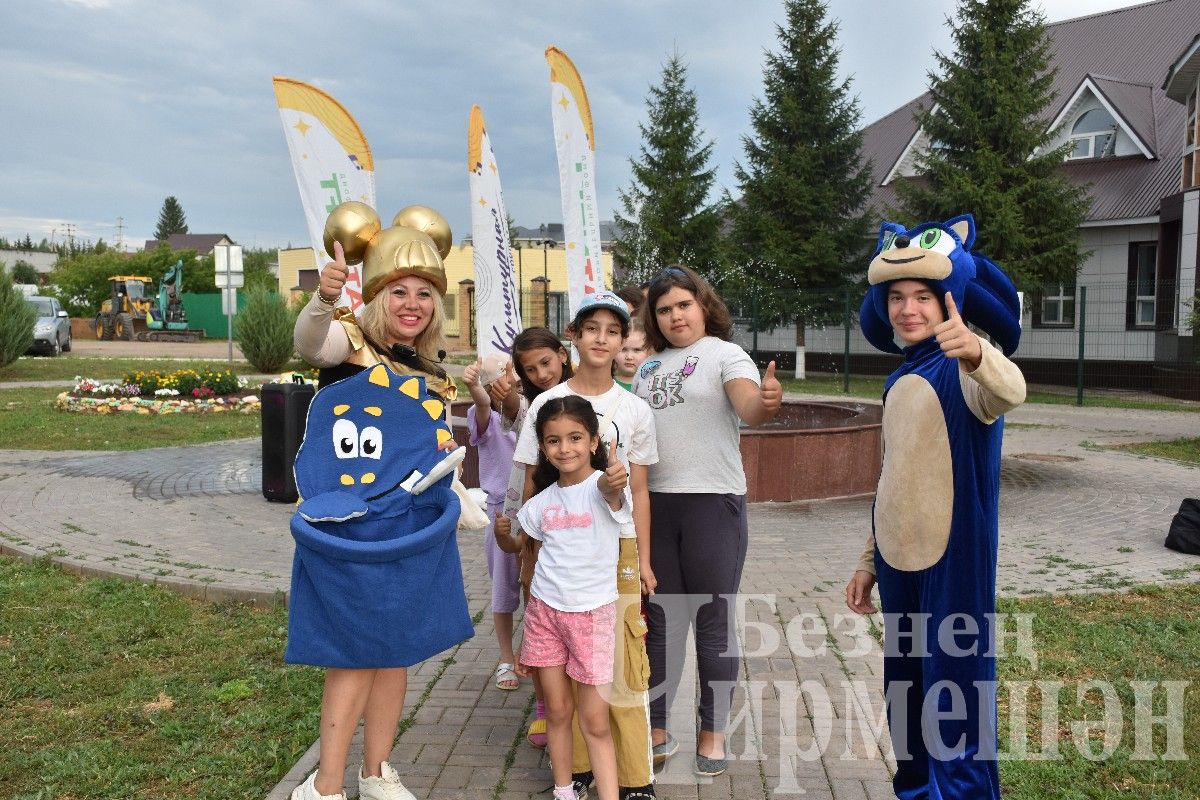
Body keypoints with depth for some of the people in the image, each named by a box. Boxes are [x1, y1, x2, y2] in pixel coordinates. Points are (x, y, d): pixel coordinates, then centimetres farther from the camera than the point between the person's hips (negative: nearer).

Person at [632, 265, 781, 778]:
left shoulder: (725, 354, -3)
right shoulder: (648, 366, 14)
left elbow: (750, 409, -21)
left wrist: (768, 402, -44)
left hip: (713, 502, -5)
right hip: (654, 503, 5)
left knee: (713, 623, 6)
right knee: (660, 622, 13)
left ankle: (712, 733, 22)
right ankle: (655, 730, 26)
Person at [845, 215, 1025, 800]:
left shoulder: (963, 371, -11)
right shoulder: (899, 380, 11)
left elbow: (1010, 391, -37)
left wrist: (974, 353, -58)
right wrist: (869, 561, 17)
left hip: (953, 561, -7)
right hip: (898, 561, 7)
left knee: (954, 702, -2)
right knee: (905, 694, 18)